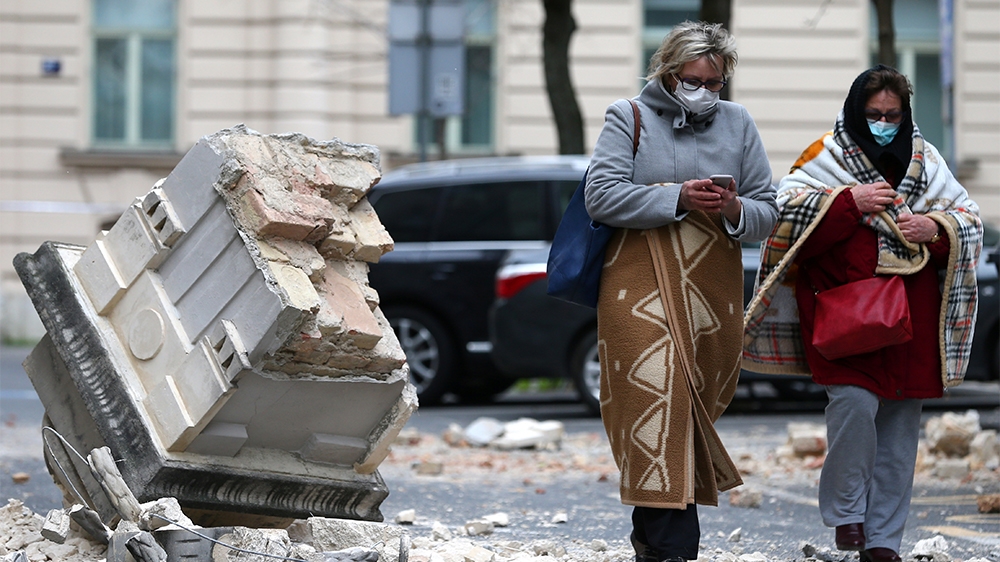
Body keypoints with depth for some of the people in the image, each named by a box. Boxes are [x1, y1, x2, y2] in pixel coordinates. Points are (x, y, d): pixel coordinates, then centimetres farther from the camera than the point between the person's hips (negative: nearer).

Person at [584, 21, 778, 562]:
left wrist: (735, 210, -10)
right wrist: (677, 198, -15)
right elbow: (601, 195, -8)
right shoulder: (628, 117, 5)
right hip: (642, 288, -4)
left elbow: (767, 213, 12)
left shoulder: (738, 124, 15)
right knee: (657, 400, -16)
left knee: (696, 407, 4)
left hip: (714, 293, 4)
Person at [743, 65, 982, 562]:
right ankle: (845, 512, -2)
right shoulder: (827, 156, 3)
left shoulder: (924, 161, 14)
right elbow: (785, 210, -8)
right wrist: (850, 202, -16)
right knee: (854, 402, -21)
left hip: (911, 315, 4)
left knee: (899, 426, 3)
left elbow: (970, 221, 14)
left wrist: (935, 228, -8)